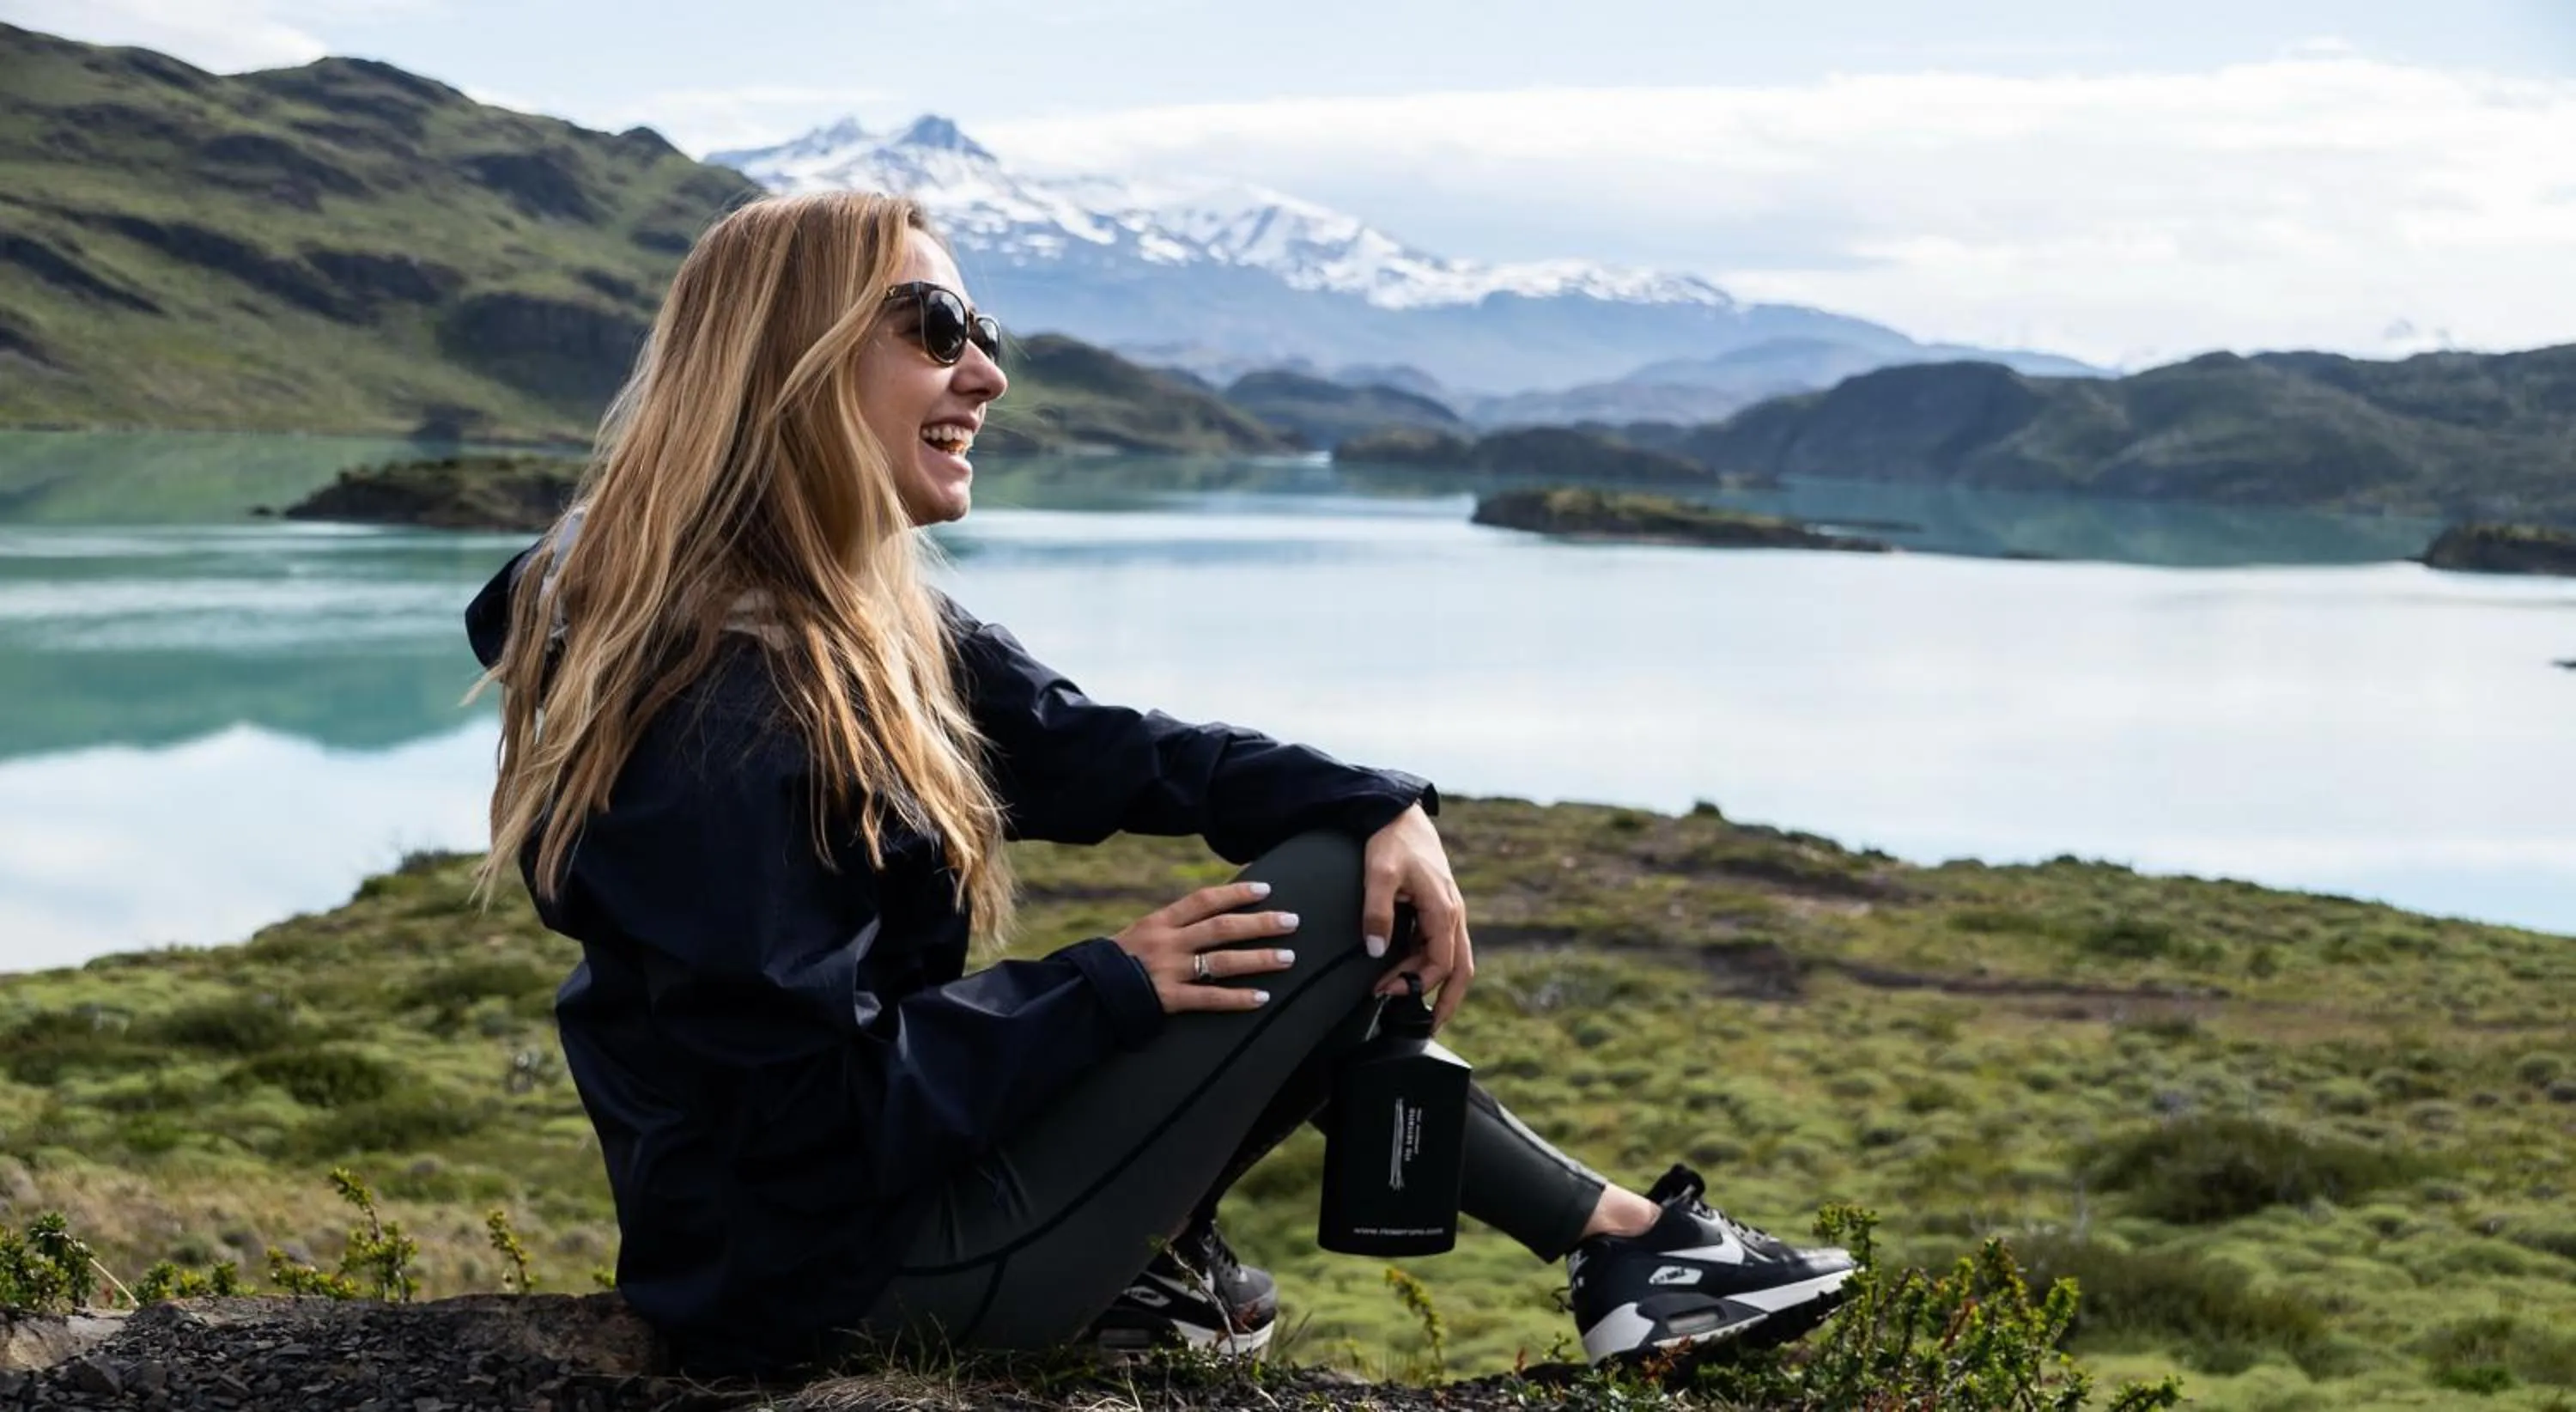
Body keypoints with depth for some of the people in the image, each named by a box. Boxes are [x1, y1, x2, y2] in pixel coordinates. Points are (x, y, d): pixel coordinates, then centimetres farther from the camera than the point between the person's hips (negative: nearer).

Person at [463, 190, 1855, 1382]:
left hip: (901, 1170, 10)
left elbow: (1101, 746, 5)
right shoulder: (709, 705, -25)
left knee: (1354, 863, 14)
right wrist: (1110, 988, -16)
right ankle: (1628, 1246, 9)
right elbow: (822, 1102, -26)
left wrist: (1378, 805, -9)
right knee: (1325, 902, -8)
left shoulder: (859, 627, 5)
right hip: (838, 1263, -10)